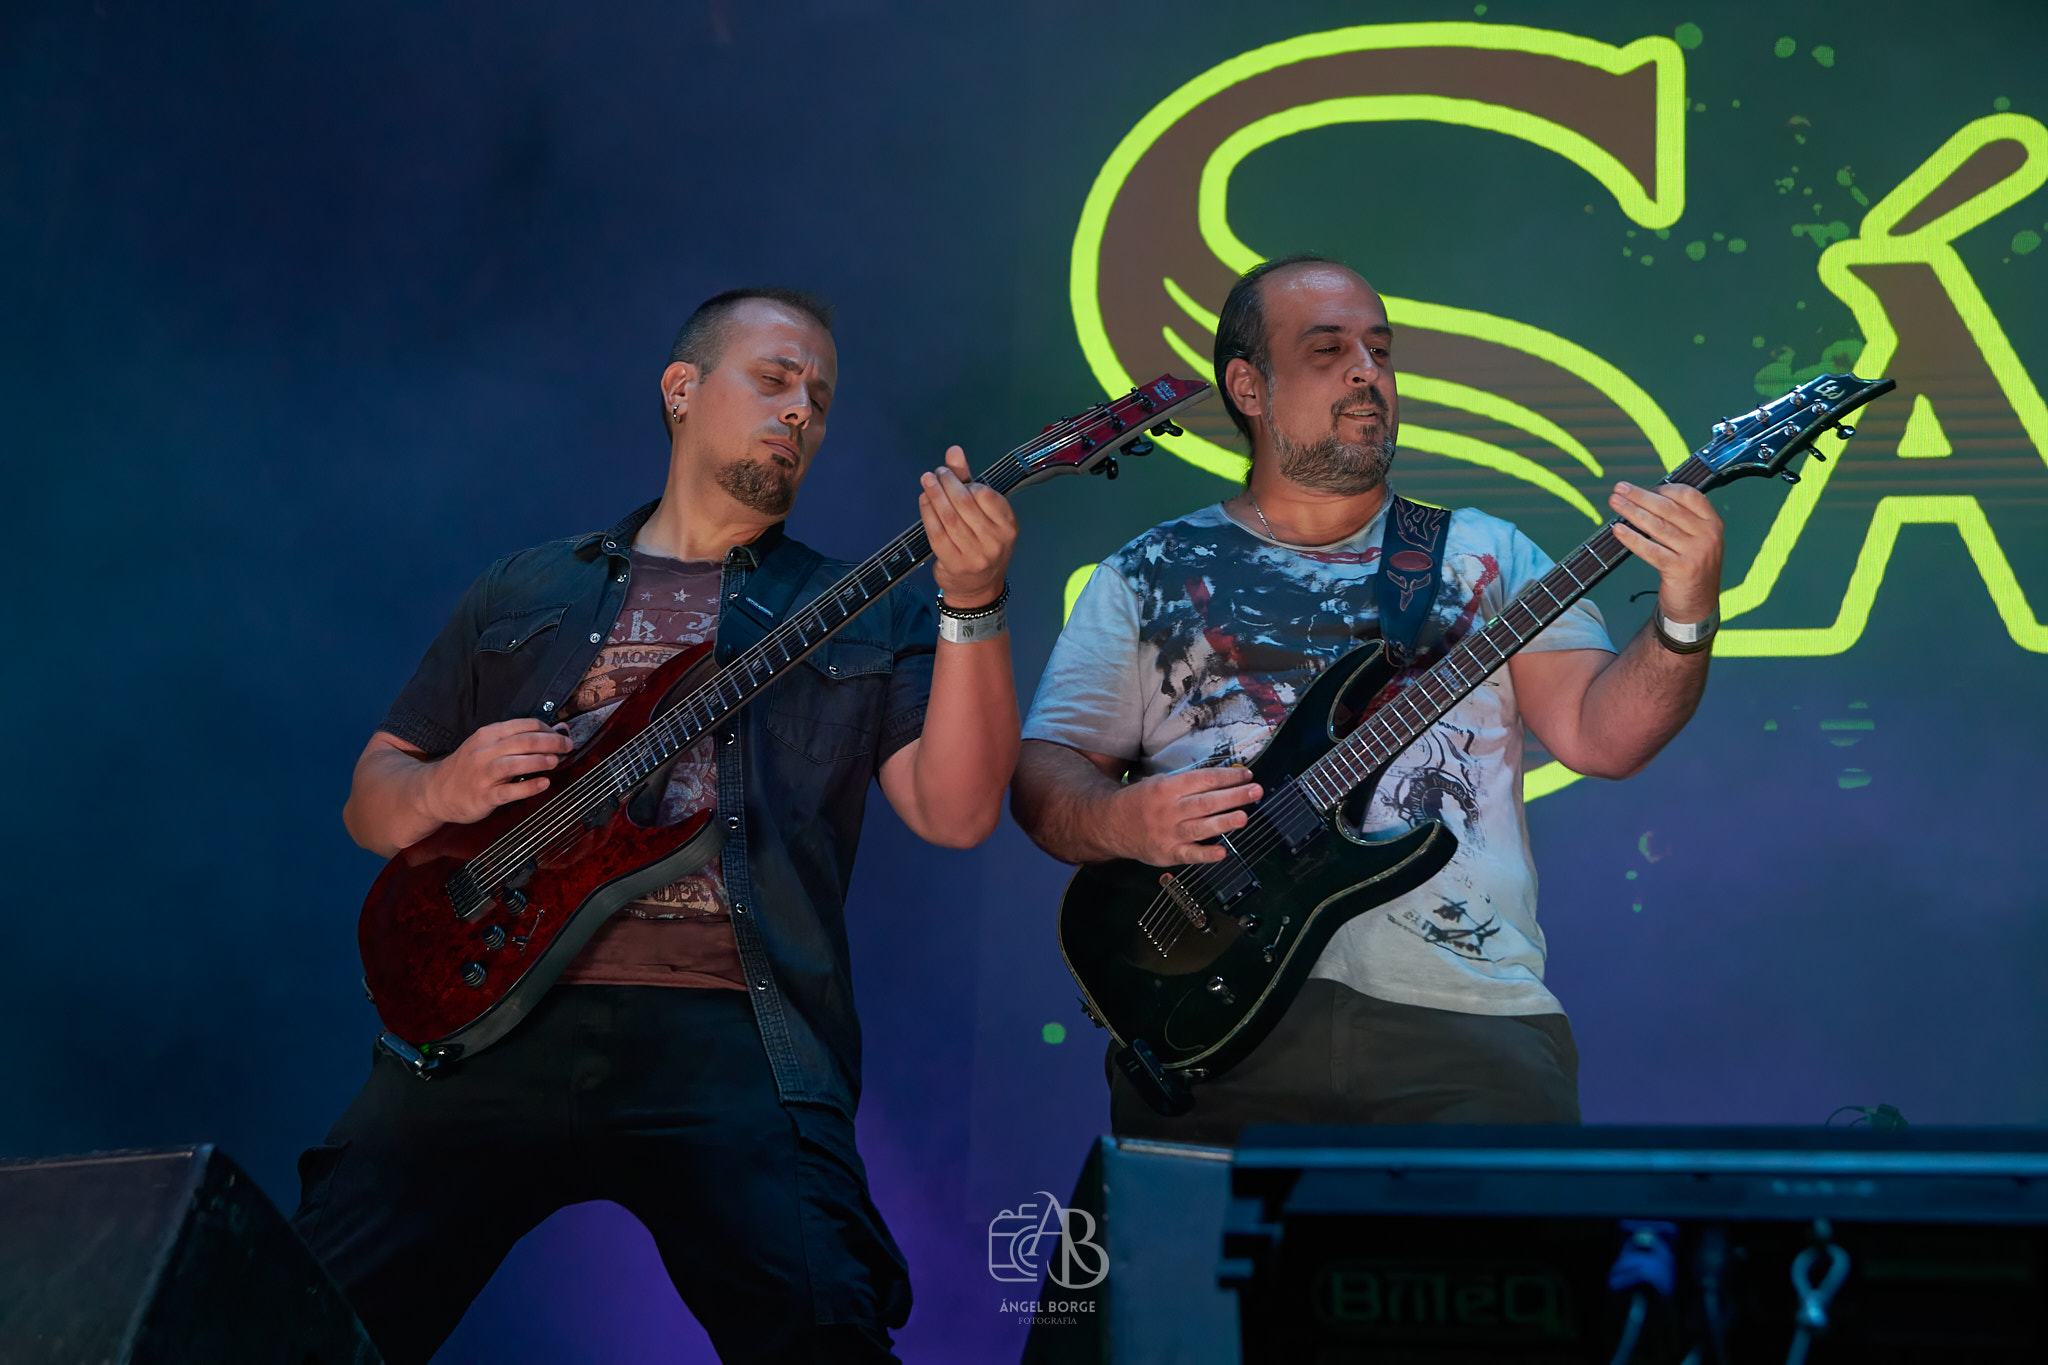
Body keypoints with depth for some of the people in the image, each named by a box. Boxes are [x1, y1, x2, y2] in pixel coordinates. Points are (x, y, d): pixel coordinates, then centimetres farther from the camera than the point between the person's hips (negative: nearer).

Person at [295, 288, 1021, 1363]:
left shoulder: (858, 618, 16)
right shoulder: (524, 593, 21)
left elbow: (956, 812, 1)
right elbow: (370, 798, 23)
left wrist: (972, 605, -11)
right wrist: (441, 792, -1)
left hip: (728, 1030, -1)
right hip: (495, 1005, 2)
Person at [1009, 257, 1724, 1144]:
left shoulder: (1485, 555, 17)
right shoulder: (1152, 574, 15)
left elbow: (1600, 733, 6)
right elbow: (1044, 772, 11)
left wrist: (1685, 617, -11)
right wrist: (1119, 821, -10)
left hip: (1463, 1008, 1)